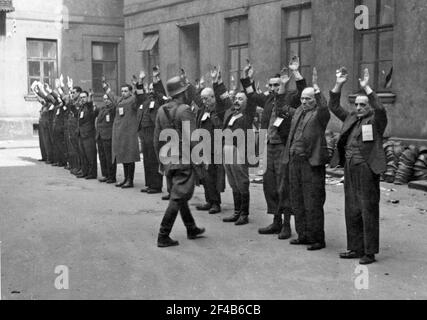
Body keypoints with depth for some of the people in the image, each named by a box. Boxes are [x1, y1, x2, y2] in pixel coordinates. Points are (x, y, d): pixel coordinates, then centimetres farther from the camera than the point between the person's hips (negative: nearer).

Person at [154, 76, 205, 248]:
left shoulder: (161, 110, 7)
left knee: (180, 195, 19)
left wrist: (161, 161, 19)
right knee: (177, 198, -2)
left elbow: (157, 139, 11)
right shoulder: (185, 110, -15)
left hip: (168, 159, 8)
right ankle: (163, 236, -2)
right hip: (183, 159, -8)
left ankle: (192, 229, 34)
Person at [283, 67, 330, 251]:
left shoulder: (320, 113, -4)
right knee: (297, 201, 13)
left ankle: (317, 239, 4)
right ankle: (303, 235, 25)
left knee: (313, 203, -4)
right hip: (295, 161, 8)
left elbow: (324, 107, -28)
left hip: (312, 163, -8)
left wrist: (316, 87, -31)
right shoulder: (299, 112, 17)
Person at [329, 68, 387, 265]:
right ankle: (355, 248, 22)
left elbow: (380, 109, -22)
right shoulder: (351, 118, 15)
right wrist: (339, 85, 6)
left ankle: (370, 252, 4)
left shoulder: (376, 120, -3)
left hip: (366, 169, -7)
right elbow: (334, 107, 17)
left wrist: (366, 88, -25)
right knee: (352, 210, 12)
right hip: (350, 168, 7)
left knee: (368, 210, -3)